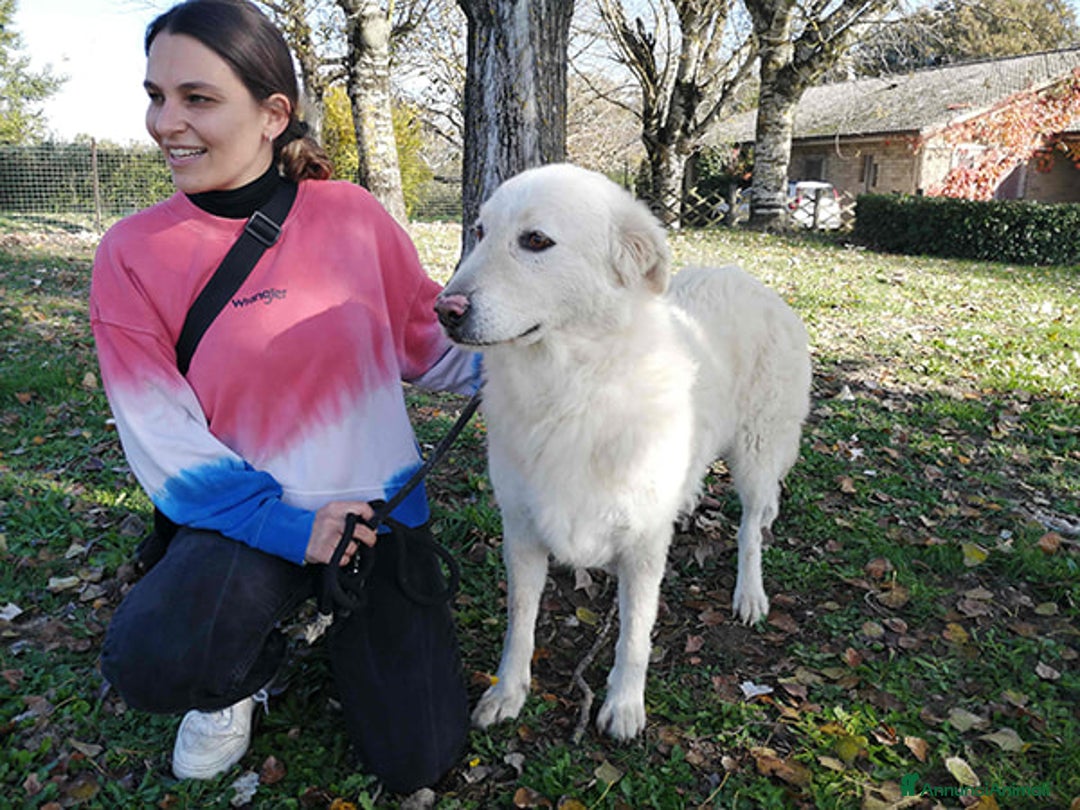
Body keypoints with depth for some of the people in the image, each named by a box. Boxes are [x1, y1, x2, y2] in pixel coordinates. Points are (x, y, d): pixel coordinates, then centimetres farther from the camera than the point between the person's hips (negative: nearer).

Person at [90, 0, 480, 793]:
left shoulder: (353, 215, -7)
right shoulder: (133, 252, -7)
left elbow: (429, 342, 2)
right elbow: (160, 436, -10)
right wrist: (284, 526, -19)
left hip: (378, 505, 1)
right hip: (248, 519, 0)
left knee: (418, 761, 1)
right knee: (148, 660, -33)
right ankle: (246, 665, 6)